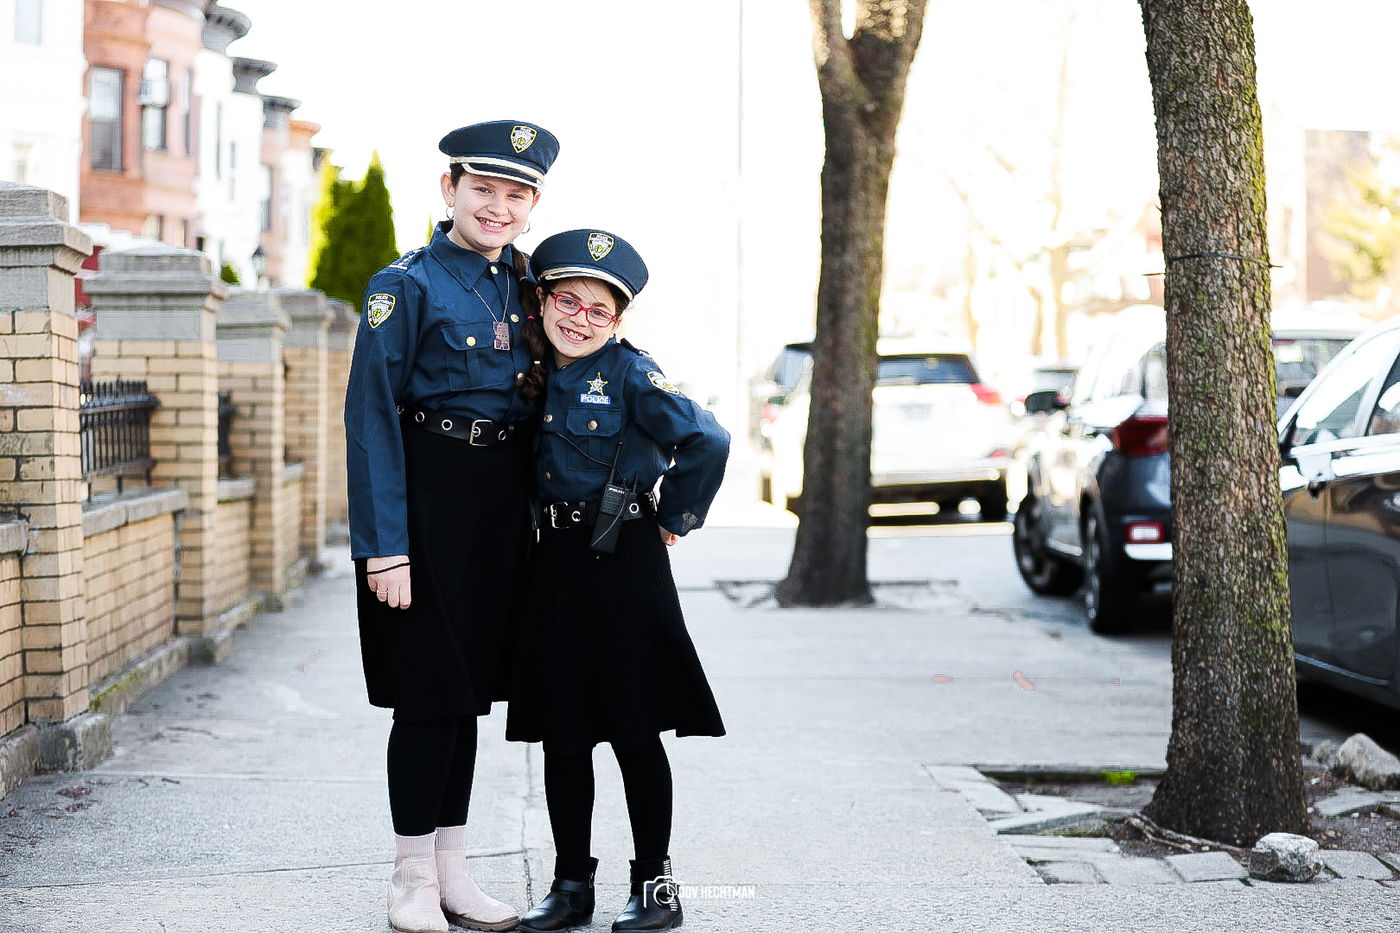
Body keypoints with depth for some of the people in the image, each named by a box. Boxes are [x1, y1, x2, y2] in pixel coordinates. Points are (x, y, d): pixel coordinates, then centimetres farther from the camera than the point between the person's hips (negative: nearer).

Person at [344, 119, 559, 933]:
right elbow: (372, 417, -12)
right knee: (428, 693, -1)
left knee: (470, 689, 12)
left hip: (503, 509, 6)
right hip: (428, 505, -6)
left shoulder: (526, 285, 10)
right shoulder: (405, 286, -8)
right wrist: (386, 544, -19)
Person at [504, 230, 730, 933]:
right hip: (555, 559, 6)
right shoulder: (535, 373, 8)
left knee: (634, 730, -1)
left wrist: (673, 519, -10)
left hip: (623, 560, -6)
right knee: (561, 731, 8)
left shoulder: (629, 374, -10)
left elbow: (706, 441, -20)